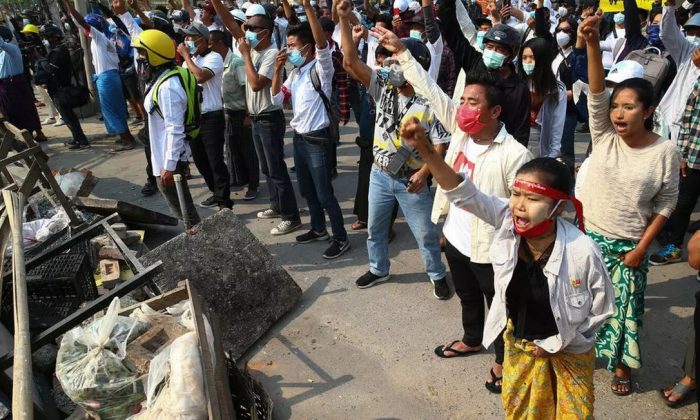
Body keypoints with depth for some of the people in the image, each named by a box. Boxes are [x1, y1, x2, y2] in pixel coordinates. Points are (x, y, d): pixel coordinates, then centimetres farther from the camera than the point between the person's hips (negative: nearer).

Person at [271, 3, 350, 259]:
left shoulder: (320, 68, -13)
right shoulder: (295, 73, 11)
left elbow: (322, 43, -32)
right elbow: (277, 99, 11)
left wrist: (307, 6, -38)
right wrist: (278, 69, -1)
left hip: (317, 139, -8)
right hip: (299, 138, 8)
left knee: (324, 193, -2)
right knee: (306, 190, 18)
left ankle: (341, 238, 11)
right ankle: (319, 229, 35)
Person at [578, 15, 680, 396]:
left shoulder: (665, 152, -11)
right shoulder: (604, 135, -8)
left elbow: (666, 205, -5)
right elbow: (596, 93, -23)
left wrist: (641, 248, -9)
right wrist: (593, 43, -37)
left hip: (628, 247, -1)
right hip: (587, 236, 2)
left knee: (624, 307, 13)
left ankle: (621, 364, 36)